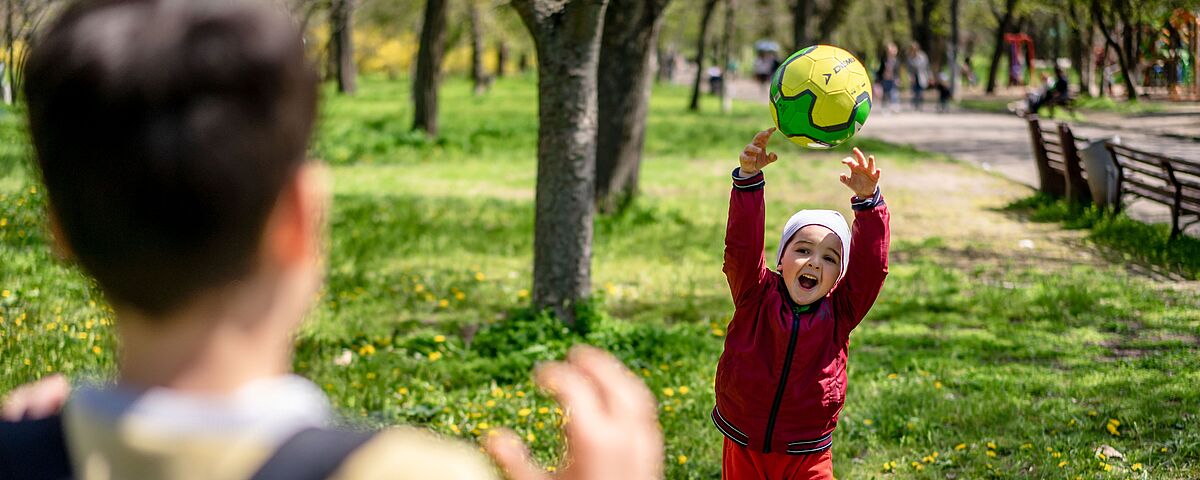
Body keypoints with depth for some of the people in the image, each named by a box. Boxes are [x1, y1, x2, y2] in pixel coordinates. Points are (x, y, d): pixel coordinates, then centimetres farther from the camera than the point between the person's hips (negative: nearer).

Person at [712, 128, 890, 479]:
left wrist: (867, 200, -28)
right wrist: (749, 177, -30)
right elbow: (742, 246, -19)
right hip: (743, 451, 0)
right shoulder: (756, 296, -6)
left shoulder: (839, 312, -4)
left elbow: (870, 265, -16)